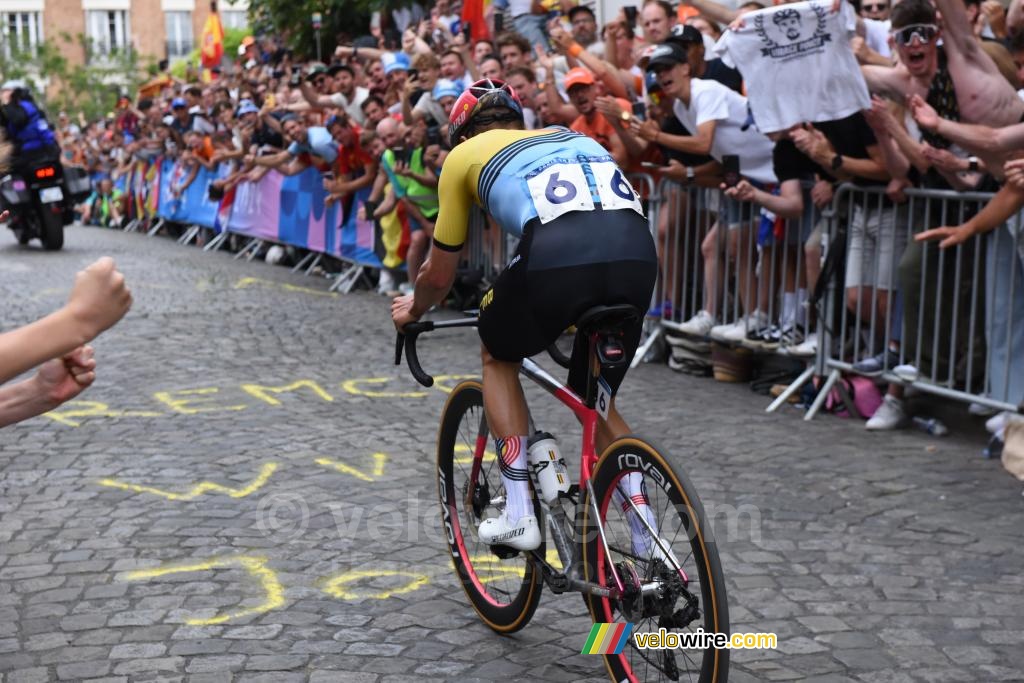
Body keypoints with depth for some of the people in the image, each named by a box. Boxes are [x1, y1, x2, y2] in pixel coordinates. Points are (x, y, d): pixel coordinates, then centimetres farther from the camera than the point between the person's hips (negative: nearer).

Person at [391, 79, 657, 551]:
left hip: (556, 255, -4)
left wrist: (413, 310, 54)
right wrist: (573, 311, 66)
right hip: (638, 255, 4)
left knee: (498, 357, 28)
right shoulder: (569, 136, 39)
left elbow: (440, 276, 32)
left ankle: (519, 515, 23)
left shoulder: (464, 155, 26)